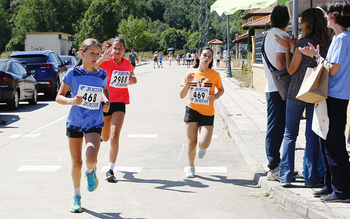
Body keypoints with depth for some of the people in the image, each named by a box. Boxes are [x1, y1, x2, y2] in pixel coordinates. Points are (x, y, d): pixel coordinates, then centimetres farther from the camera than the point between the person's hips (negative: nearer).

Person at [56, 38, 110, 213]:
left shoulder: (102, 75, 0)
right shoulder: (73, 73, -8)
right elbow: (59, 97, -4)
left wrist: (107, 104, 2)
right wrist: (71, 101, -25)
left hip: (95, 123, 0)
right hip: (75, 122, 0)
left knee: (91, 158, -22)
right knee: (76, 163, 7)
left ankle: (90, 172, 16)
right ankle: (76, 196, 29)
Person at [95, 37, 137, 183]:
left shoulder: (127, 64, 5)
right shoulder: (107, 62, -9)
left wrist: (132, 81, 0)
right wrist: (102, 59, -48)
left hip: (120, 103, 1)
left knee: (114, 137, -13)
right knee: (105, 138, 14)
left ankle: (110, 170, -7)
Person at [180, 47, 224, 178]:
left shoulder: (215, 75, -2)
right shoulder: (190, 74, 1)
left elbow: (221, 89, 15)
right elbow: (182, 95, 2)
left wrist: (216, 96, -7)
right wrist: (187, 83, -14)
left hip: (207, 113, -1)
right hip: (192, 111, 1)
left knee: (203, 144, -15)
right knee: (191, 143, 0)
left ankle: (202, 148, 24)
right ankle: (191, 168, 23)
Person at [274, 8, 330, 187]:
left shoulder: (303, 42, -13)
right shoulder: (327, 43, 3)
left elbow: (291, 70, -7)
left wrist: (288, 49, 2)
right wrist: (292, 48, 11)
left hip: (297, 92, -4)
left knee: (290, 134, 7)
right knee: (312, 135, 8)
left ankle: (286, 176, 7)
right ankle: (311, 177, 9)